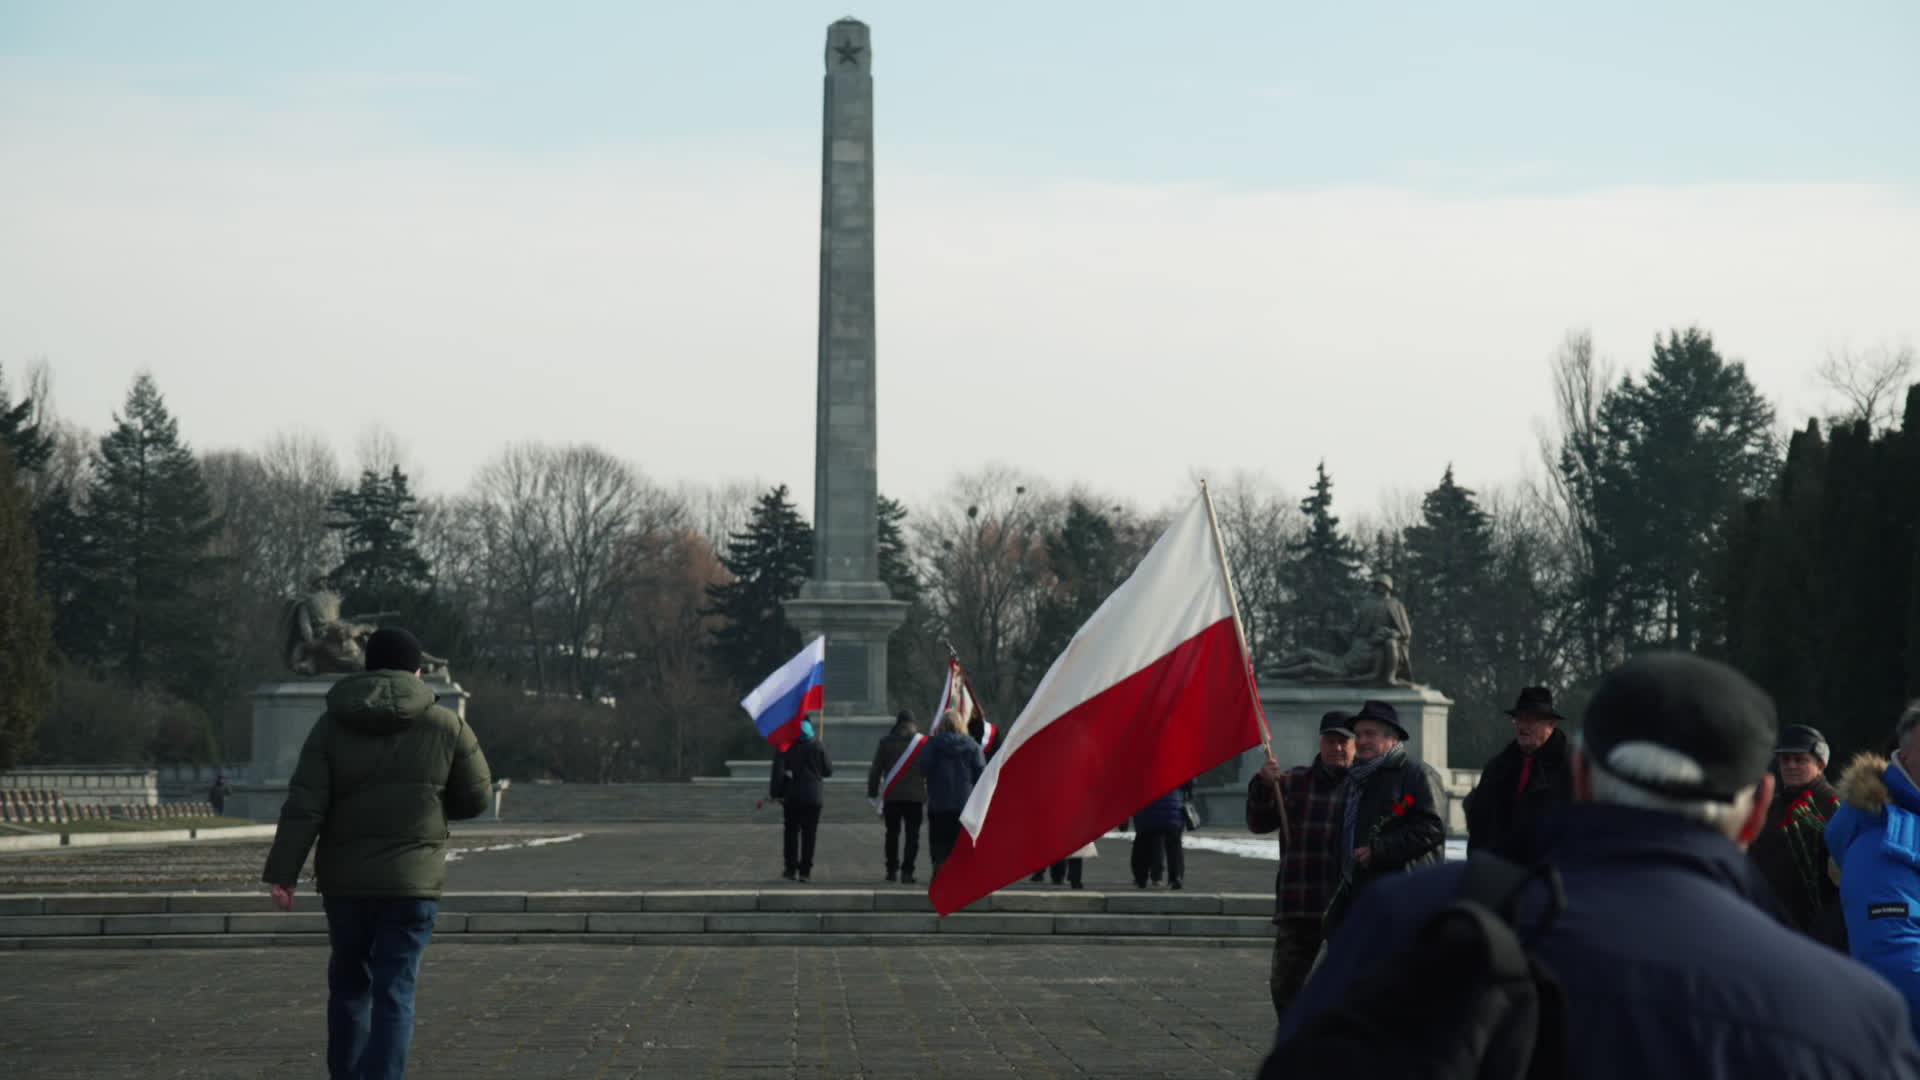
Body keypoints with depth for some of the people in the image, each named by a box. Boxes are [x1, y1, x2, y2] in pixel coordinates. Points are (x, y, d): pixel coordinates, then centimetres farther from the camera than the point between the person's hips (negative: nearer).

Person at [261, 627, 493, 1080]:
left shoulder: (332, 725, 0)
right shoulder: (446, 727, -1)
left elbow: (303, 808, -7)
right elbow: (474, 798, 6)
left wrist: (282, 873, -6)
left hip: (345, 880, 2)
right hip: (413, 882, -2)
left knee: (349, 983, 19)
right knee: (395, 993, -3)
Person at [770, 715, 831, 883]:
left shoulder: (785, 747, -6)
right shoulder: (817, 747, -5)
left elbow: (778, 772, -9)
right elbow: (828, 770, 2)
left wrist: (775, 793, -1)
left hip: (791, 798, 0)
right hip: (813, 797, 0)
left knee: (791, 833, 11)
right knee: (809, 834, 3)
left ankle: (790, 869, 11)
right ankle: (805, 871, 0)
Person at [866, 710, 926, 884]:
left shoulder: (886, 742, 1)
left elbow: (876, 769, 2)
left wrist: (873, 791, 9)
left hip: (892, 796, 1)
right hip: (915, 796, -1)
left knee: (892, 833, 14)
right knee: (912, 835, 2)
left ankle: (891, 869, 16)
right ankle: (907, 871, -7)